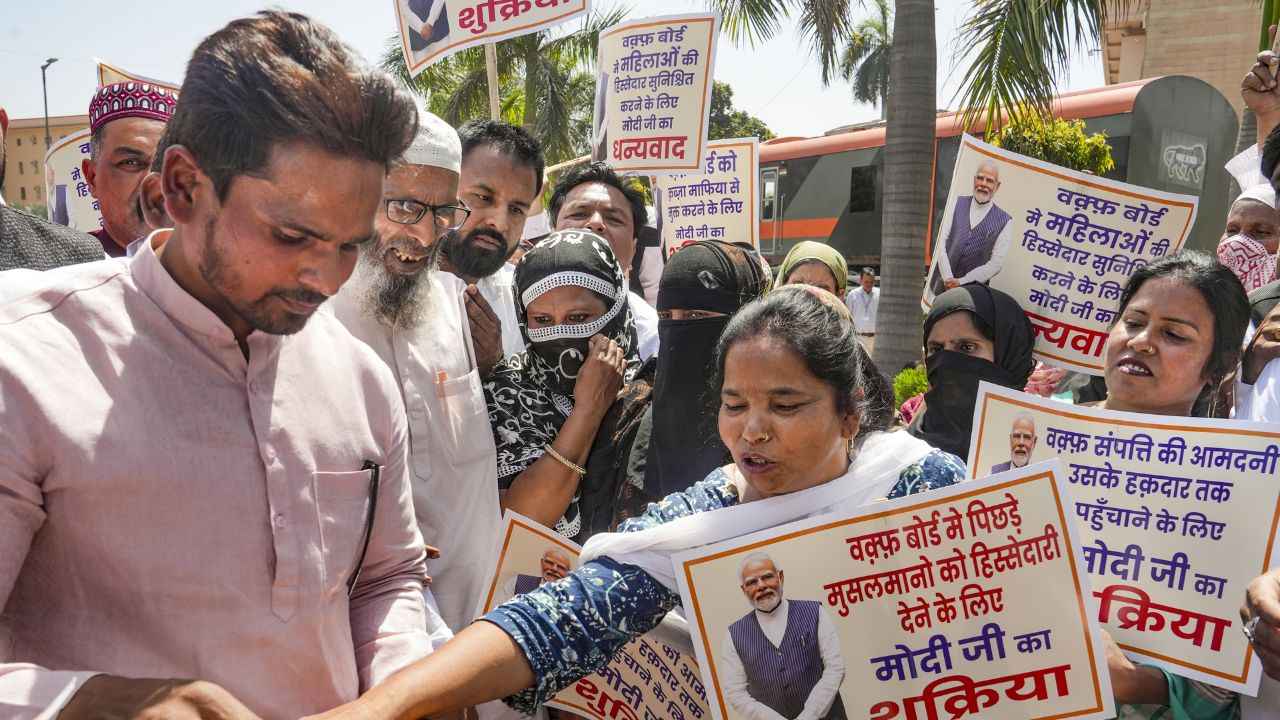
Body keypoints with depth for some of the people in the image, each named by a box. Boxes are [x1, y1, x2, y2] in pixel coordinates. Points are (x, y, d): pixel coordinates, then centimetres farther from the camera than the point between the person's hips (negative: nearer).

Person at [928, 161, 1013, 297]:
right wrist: (948, 279, -14)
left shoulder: (1004, 222, -4)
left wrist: (961, 282, -15)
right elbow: (942, 242, -2)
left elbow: (996, 264, -8)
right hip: (941, 285, 3)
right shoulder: (958, 204, 5)